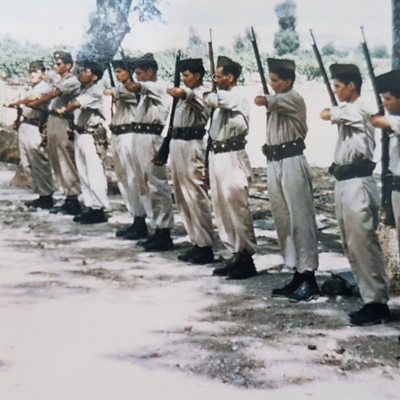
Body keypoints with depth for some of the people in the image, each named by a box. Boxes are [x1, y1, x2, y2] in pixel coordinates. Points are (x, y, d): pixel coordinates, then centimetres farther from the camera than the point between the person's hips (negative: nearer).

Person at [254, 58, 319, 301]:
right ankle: (297, 274, 19)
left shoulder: (294, 99, -6)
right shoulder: (276, 101, 19)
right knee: (283, 221, 11)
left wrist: (265, 101, -40)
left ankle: (309, 277, -2)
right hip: (274, 163, 9)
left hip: (292, 161, -9)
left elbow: (278, 101, -27)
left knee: (300, 219, -7)